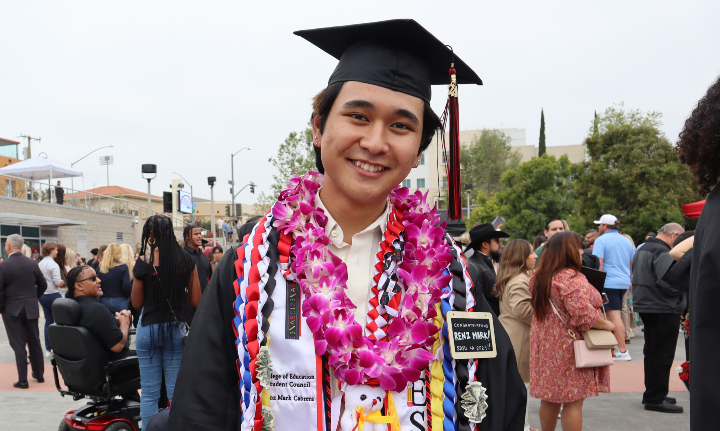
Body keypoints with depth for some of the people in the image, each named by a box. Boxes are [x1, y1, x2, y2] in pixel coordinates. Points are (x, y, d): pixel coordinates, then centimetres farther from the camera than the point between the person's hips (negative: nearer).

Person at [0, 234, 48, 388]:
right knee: (34, 342, 14)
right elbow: (42, 285, 6)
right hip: (31, 309, 4)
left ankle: (23, 380, 2)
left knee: (18, 345, 1)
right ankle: (39, 374, 24)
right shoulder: (32, 263, 0)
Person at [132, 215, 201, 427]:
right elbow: (195, 301, 0)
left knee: (149, 393, 7)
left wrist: (139, 269, 5)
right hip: (177, 329, 1)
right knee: (177, 392, 6)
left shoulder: (144, 262, -7)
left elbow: (137, 303, 0)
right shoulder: (186, 260, -3)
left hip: (149, 328, -1)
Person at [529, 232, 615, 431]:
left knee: (550, 399, 17)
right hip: (568, 347, -8)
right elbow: (583, 314, -26)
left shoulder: (540, 276, 8)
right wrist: (607, 325, -10)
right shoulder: (571, 278, -20)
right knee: (573, 402, 0)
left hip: (546, 346, 8)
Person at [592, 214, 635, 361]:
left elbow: (598, 264, -14)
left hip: (609, 283, -7)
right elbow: (632, 264, 21)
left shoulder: (601, 240, -7)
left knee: (614, 315, -7)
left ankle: (623, 351, -10)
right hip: (624, 283, 7)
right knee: (615, 314, 13)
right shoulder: (626, 241, 14)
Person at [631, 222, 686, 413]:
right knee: (662, 355, -4)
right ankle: (656, 399, 0)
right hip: (663, 310, -10)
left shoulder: (642, 250, 15)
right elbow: (669, 283, -26)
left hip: (646, 306, 10)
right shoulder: (663, 253, -18)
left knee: (652, 352, 17)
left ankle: (652, 394, 25)